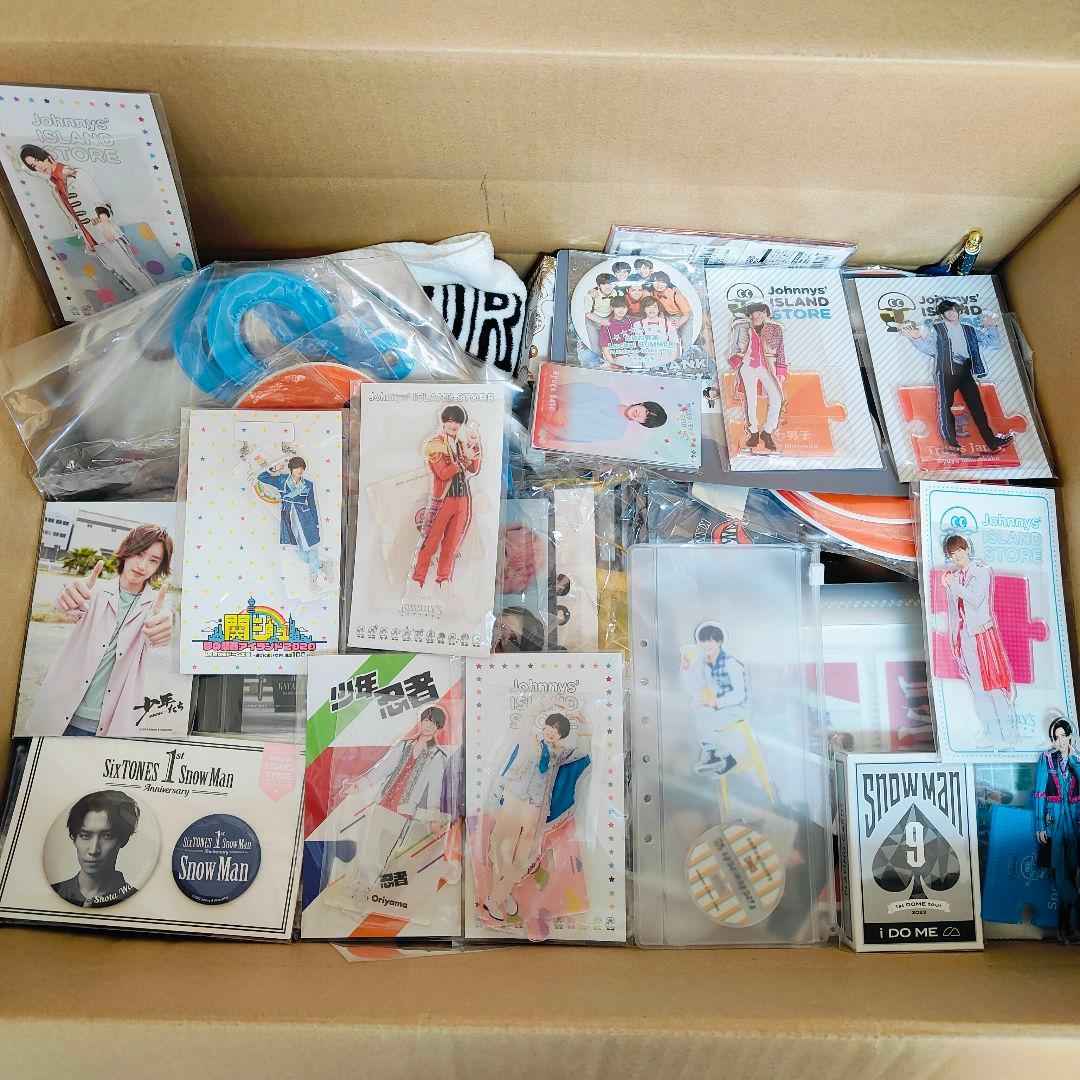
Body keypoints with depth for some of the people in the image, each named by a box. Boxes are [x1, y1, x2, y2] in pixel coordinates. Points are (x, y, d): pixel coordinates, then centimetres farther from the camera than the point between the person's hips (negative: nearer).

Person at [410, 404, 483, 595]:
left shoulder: (461, 444, 13)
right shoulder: (434, 444, -5)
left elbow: (475, 470, 3)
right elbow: (443, 473, -16)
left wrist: (475, 446, -6)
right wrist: (465, 458, -17)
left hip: (463, 500, 5)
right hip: (442, 500, -5)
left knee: (452, 544, 11)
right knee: (430, 544, 0)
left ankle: (443, 579, 23)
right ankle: (417, 580, 11)